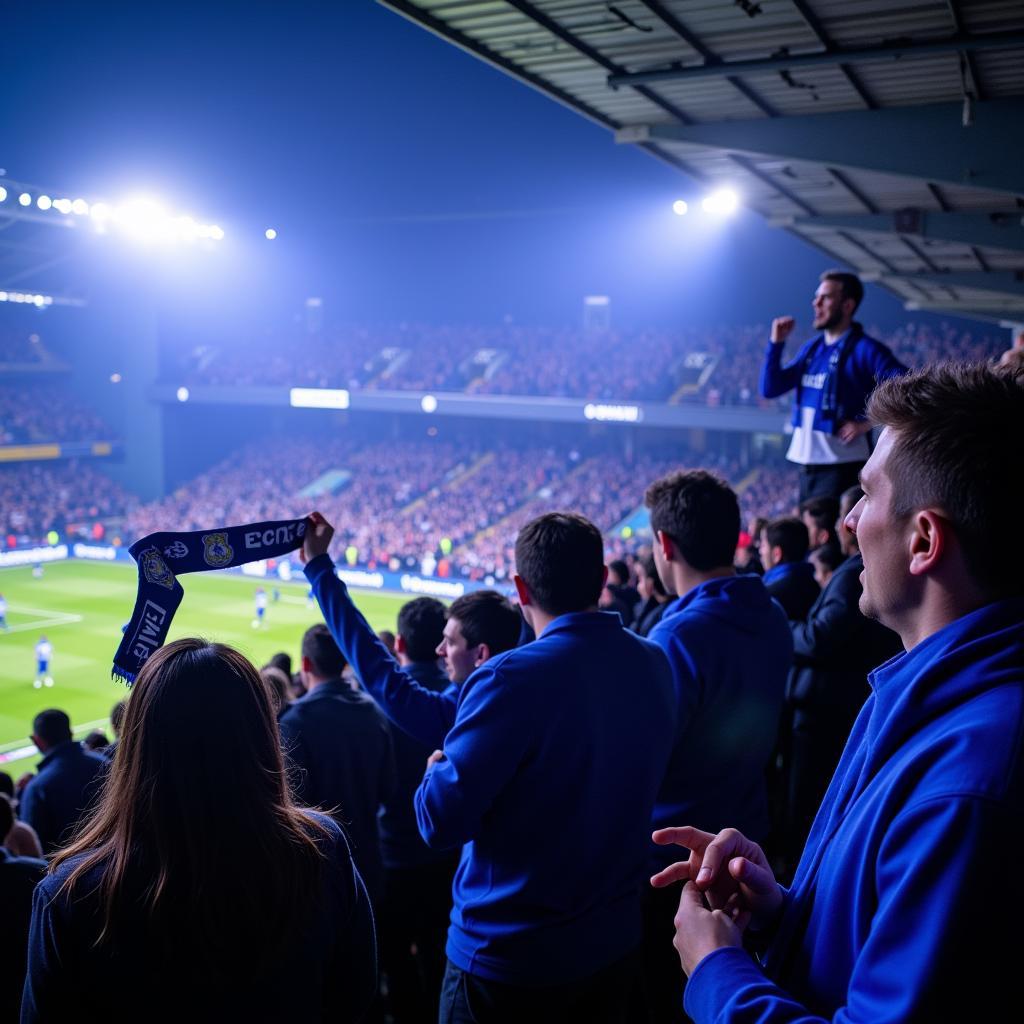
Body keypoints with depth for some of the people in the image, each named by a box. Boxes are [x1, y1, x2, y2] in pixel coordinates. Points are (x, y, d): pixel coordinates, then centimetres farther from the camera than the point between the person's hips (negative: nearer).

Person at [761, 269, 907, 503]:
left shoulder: (865, 350, -10)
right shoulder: (811, 348, 12)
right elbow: (770, 388, 11)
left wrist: (868, 422, -21)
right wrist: (776, 343, 3)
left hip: (841, 465, -7)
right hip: (807, 464, 8)